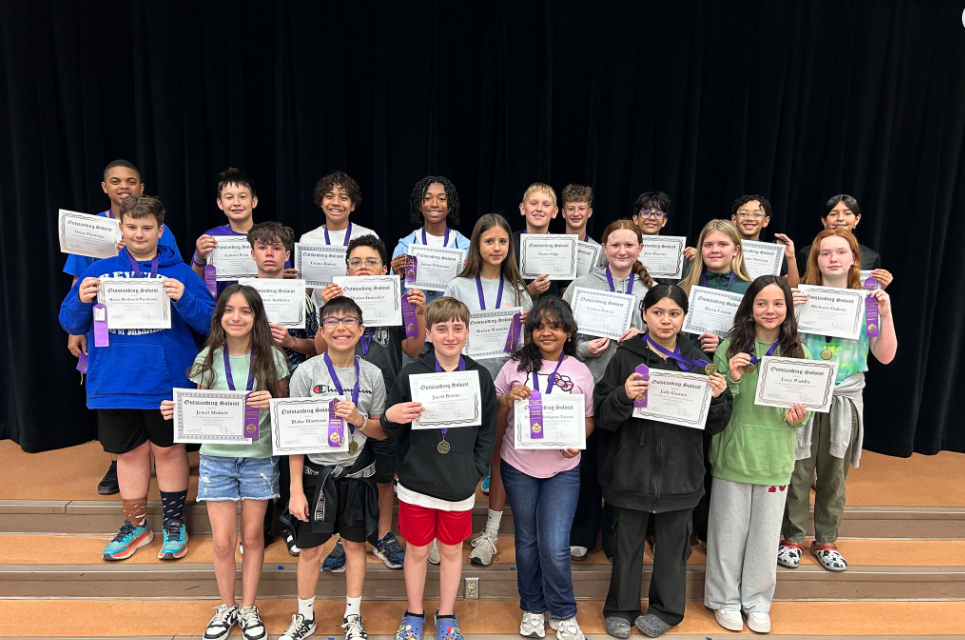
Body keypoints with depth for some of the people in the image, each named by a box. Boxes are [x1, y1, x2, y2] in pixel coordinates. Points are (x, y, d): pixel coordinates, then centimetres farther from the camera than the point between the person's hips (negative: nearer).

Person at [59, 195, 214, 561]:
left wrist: (184, 299, -24)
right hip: (114, 382, 2)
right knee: (129, 453, 14)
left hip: (166, 381, -2)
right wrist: (81, 301, -14)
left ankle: (174, 524, 27)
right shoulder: (100, 271, 6)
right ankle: (136, 525, 33)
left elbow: (210, 322, -6)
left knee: (168, 450, 10)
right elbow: (71, 323, 7)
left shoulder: (179, 273, 1)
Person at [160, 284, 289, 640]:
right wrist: (176, 412, -14)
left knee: (252, 536, 11)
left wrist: (272, 402, -19)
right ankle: (226, 607, 29)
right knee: (223, 541, 5)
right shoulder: (208, 358, -1)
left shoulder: (271, 357, -4)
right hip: (217, 457, 1)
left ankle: (248, 608, 29)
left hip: (259, 457, 0)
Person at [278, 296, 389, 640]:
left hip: (357, 475, 1)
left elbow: (382, 432, 3)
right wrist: (296, 489, -9)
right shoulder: (306, 373, -10)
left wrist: (358, 418, -19)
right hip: (316, 472, -1)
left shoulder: (373, 375, -5)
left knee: (355, 545, 14)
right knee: (310, 549, 10)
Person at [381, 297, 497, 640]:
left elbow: (487, 431, 4)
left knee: (452, 550, 16)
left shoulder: (480, 376, -3)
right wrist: (391, 417, -24)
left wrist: (476, 472, -3)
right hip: (417, 483, -1)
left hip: (460, 485, 1)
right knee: (417, 550, 14)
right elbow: (394, 431, -2)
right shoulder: (411, 374, -8)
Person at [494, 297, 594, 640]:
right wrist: (507, 398, -15)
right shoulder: (515, 366, -1)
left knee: (555, 546, -4)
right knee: (527, 541, 15)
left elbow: (589, 419, 6)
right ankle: (532, 609, 36)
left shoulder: (581, 372, -1)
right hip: (519, 467, 1)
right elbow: (494, 418, 5)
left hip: (562, 470, -1)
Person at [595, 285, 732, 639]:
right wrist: (623, 396, -25)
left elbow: (714, 425, 6)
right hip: (632, 470, -1)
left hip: (680, 472, 2)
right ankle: (621, 609, 32)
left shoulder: (697, 361, 3)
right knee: (627, 542, 12)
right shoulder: (625, 357, -4)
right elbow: (602, 417, -7)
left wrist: (718, 398, -13)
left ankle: (666, 609, 36)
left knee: (673, 543, 15)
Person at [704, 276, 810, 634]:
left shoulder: (797, 353, 0)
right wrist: (732, 379, -22)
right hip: (733, 456, -2)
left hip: (775, 459, 2)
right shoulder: (730, 348, -7)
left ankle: (757, 602, 34)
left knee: (765, 534, 15)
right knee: (729, 531, 10)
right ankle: (725, 600, 30)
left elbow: (803, 409, 8)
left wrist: (799, 418, -14)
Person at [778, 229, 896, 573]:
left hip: (845, 399, 2)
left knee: (833, 473, 11)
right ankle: (792, 538, 20)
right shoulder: (801, 296, -3)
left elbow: (885, 356, 2)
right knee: (797, 471, 2)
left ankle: (826, 541, 28)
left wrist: (886, 314, -9)